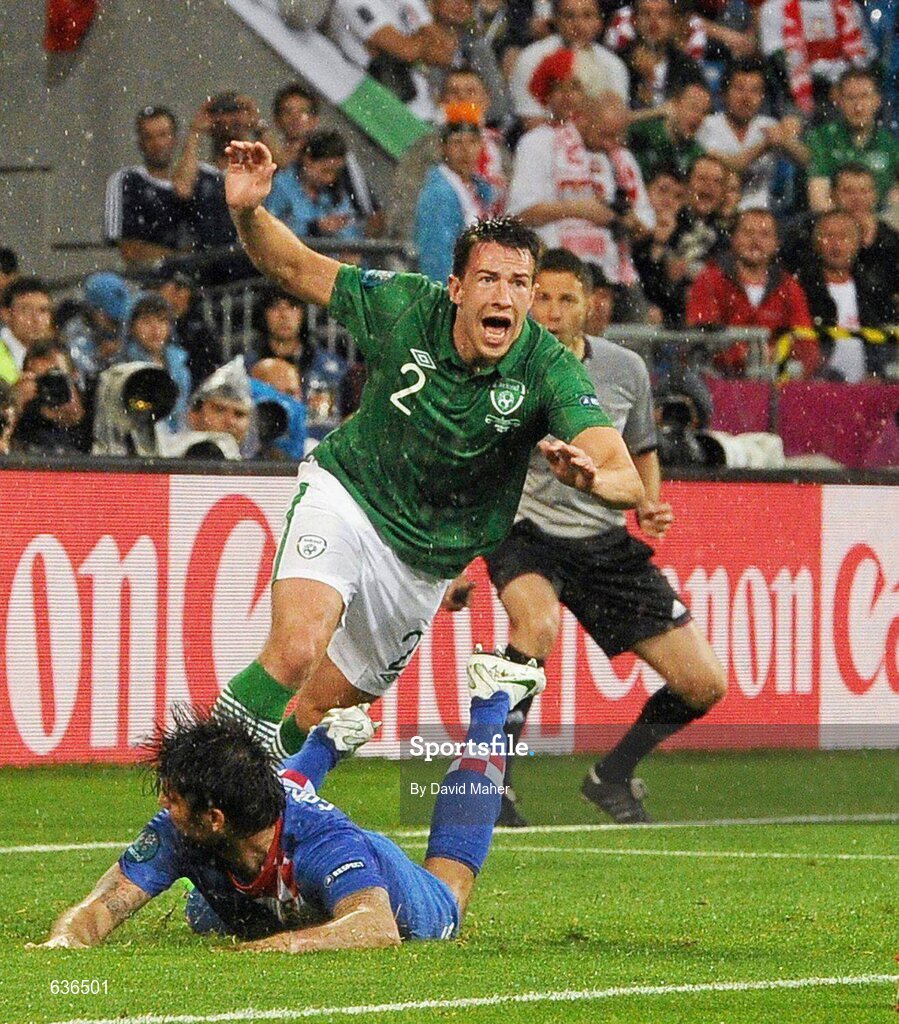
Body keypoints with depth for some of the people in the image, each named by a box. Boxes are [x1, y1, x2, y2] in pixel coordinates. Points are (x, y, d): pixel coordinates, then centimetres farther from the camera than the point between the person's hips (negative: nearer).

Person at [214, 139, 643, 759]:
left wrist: (592, 478, -58)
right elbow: (297, 270, -5)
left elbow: (627, 480, -34)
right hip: (347, 497, -2)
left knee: (323, 708, 13)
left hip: (426, 560, 2)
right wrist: (248, 213, -25)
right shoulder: (406, 308, -19)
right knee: (297, 650, -30)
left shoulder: (549, 370, -23)